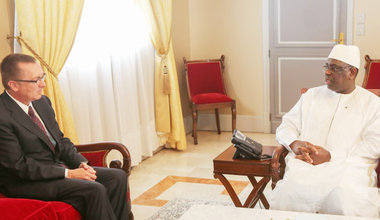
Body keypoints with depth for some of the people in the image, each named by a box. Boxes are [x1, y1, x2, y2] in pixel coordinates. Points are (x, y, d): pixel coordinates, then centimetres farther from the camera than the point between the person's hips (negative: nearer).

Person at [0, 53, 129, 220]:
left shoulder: (42, 102, 6)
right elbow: (20, 166, -19)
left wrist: (81, 163, -4)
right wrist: (67, 173, -19)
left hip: (58, 166, 9)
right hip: (26, 182, -8)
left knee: (118, 177, -5)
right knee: (94, 190, -27)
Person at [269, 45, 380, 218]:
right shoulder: (311, 96, 24)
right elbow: (285, 126, 21)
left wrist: (330, 156, -11)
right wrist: (294, 143, -5)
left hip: (350, 166, -1)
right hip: (305, 165, 2)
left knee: (348, 202, -36)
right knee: (288, 194, -31)